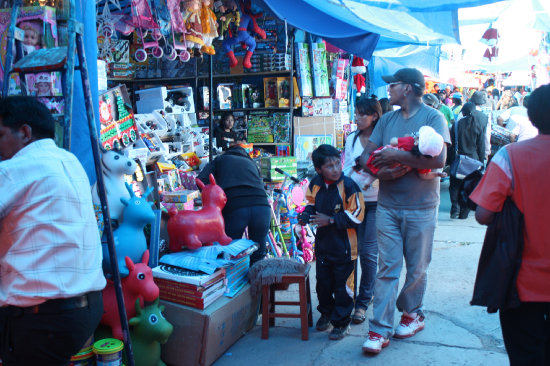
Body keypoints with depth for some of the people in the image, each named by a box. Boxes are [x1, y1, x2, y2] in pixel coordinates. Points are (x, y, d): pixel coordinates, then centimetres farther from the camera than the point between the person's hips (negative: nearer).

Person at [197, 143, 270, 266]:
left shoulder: (220, 159, 27)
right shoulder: (251, 163, 35)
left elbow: (202, 180, 11)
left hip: (234, 209, -2)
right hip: (262, 206, 3)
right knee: (258, 255, 18)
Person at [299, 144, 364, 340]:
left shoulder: (348, 185, -17)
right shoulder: (315, 184, -2)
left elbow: (356, 215, -16)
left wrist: (331, 220, -21)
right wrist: (306, 214, -3)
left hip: (344, 245, -5)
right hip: (323, 243, 5)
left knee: (342, 285, 5)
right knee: (323, 282, 17)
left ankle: (341, 322, 21)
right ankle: (326, 312, 39)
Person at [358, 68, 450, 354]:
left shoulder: (433, 117, -5)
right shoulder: (387, 120, 11)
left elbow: (438, 160, -20)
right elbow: (366, 156, 6)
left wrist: (397, 156, -18)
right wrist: (383, 171, -14)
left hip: (420, 207, -3)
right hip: (387, 206, 4)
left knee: (417, 267, 11)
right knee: (387, 267, 2)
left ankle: (411, 312, 34)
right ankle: (380, 330, 6)